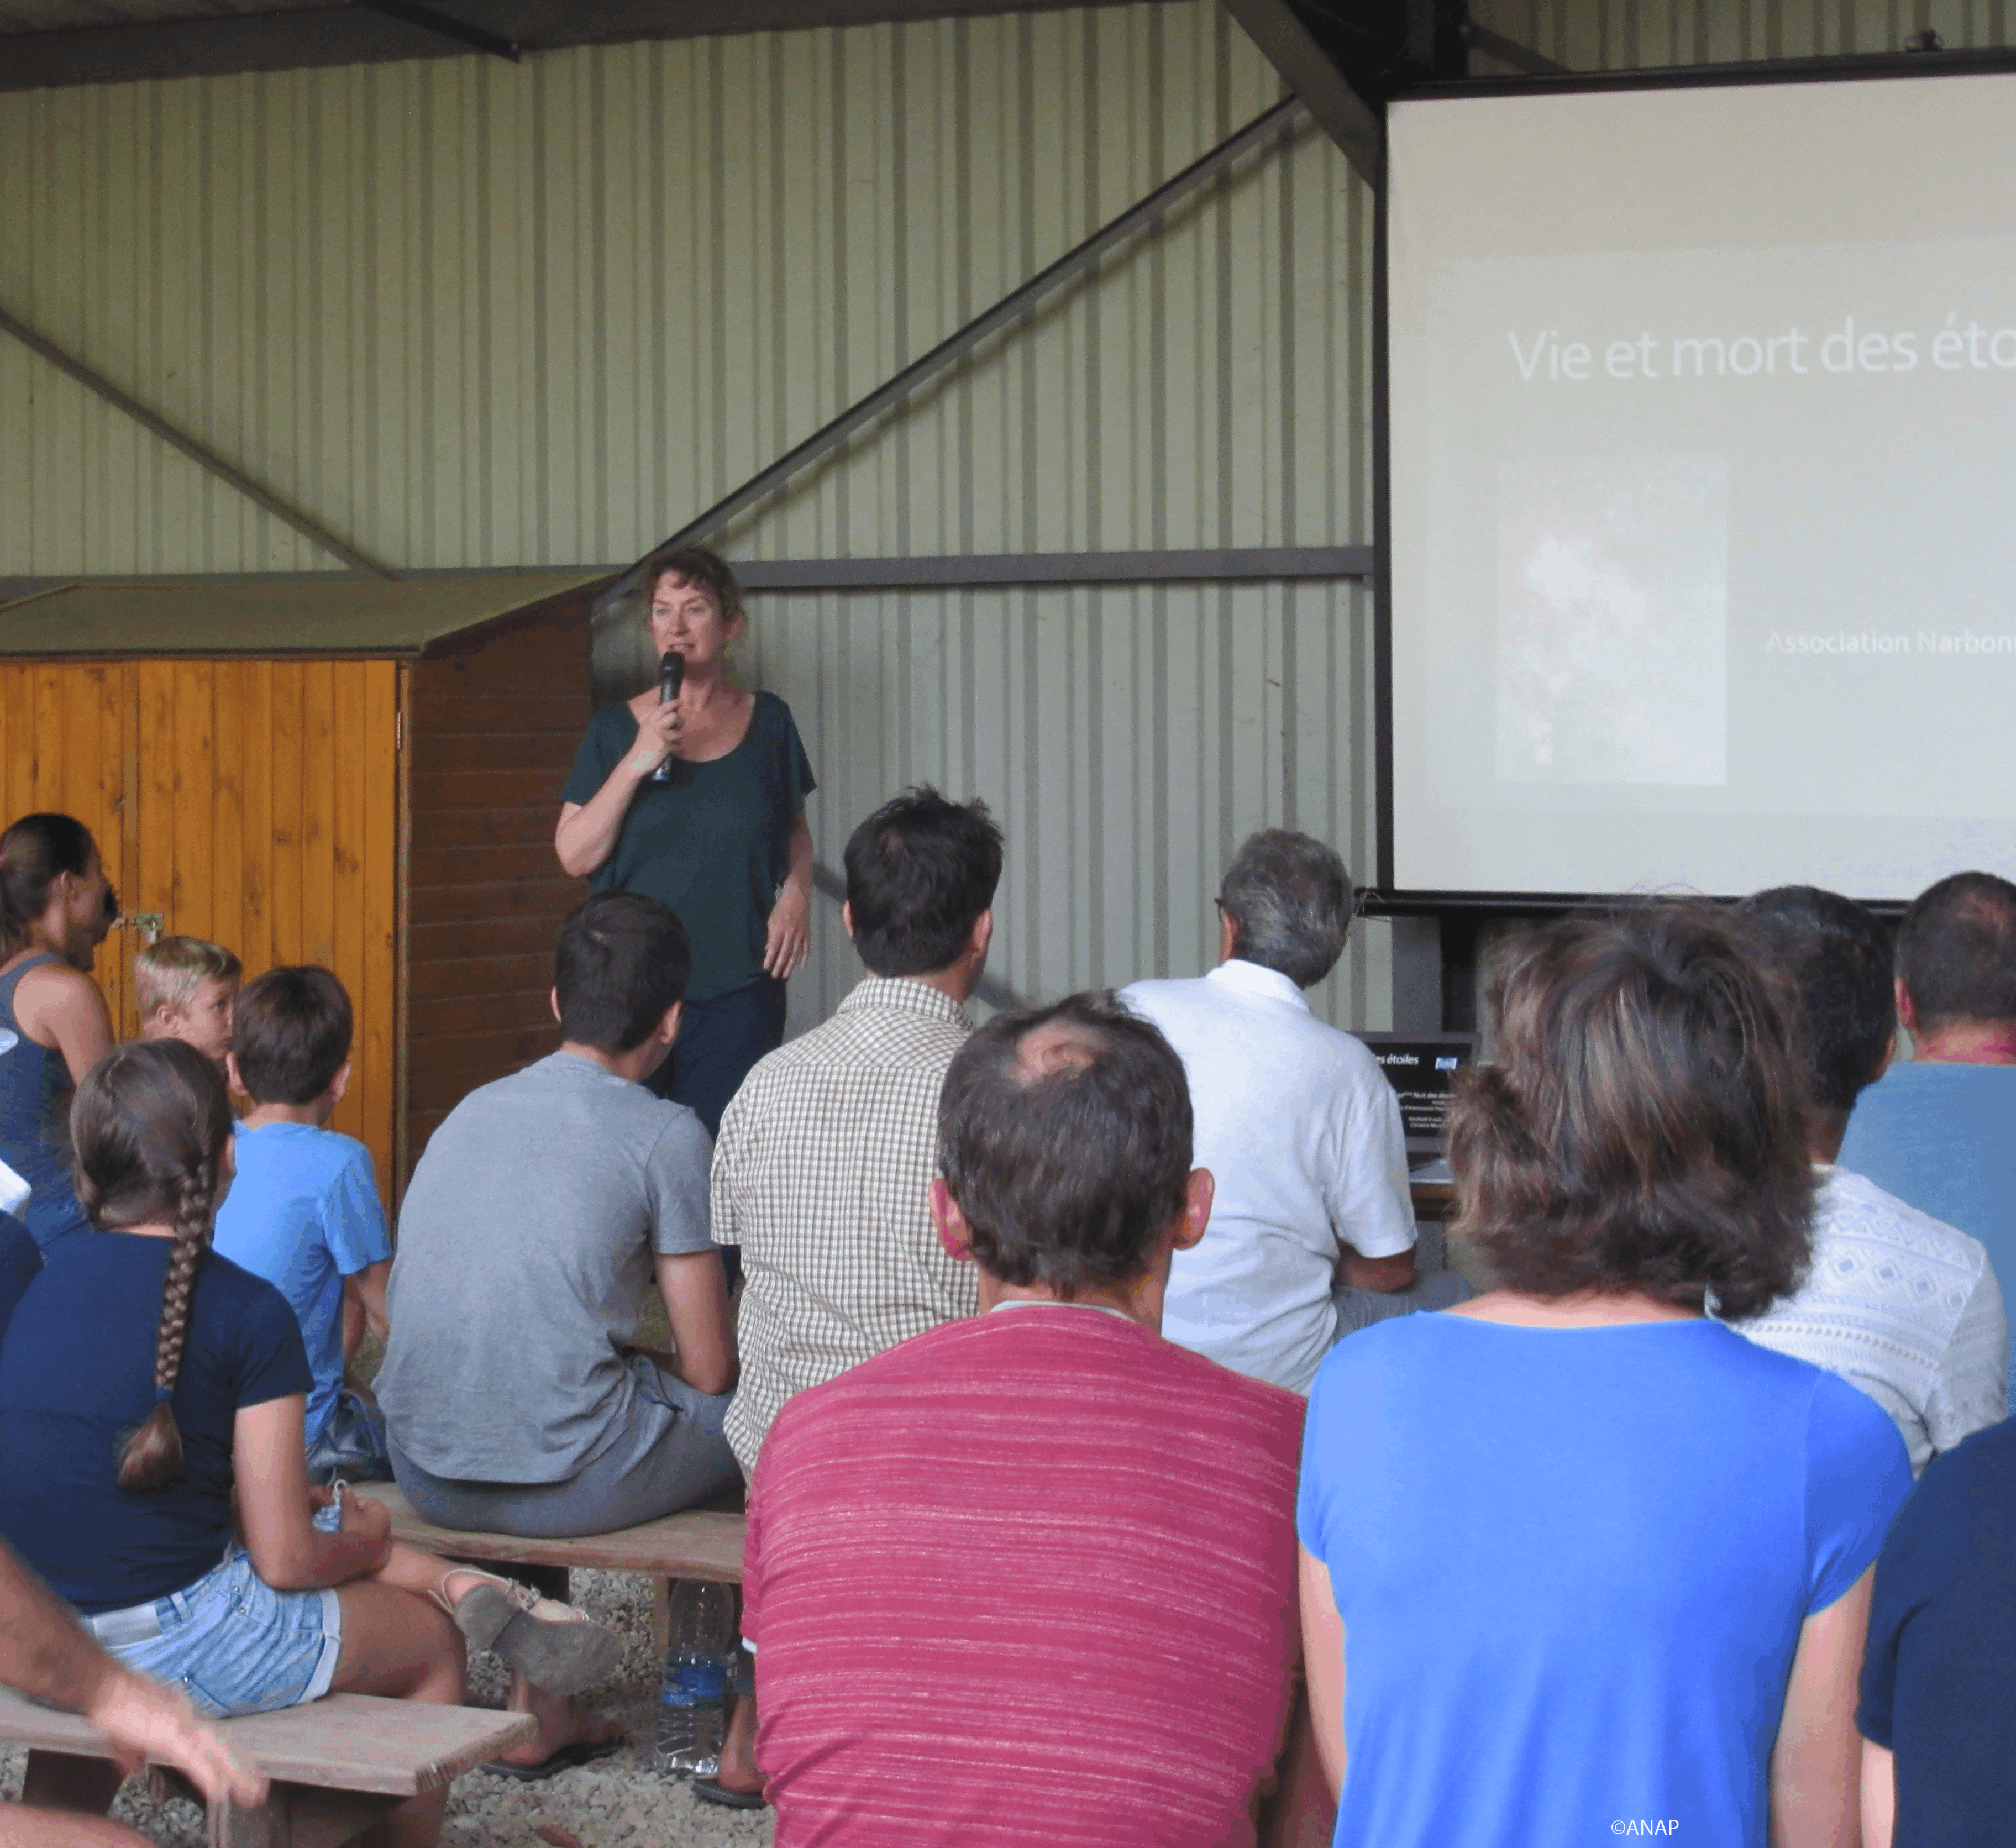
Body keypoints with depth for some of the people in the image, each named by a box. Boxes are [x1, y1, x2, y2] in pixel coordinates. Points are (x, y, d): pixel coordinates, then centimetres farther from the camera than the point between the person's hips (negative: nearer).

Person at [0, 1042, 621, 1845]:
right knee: (434, 1646, 18)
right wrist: (365, 1543, 11)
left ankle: (460, 1585, 20)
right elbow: (287, 1561, -12)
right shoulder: (249, 1312, -13)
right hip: (170, 1643, -6)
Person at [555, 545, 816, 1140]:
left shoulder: (767, 721, 8)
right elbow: (575, 856, -1)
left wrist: (796, 891, 1)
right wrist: (636, 762, -12)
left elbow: (795, 828, 21)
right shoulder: (616, 729, 5)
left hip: (740, 987, 1)